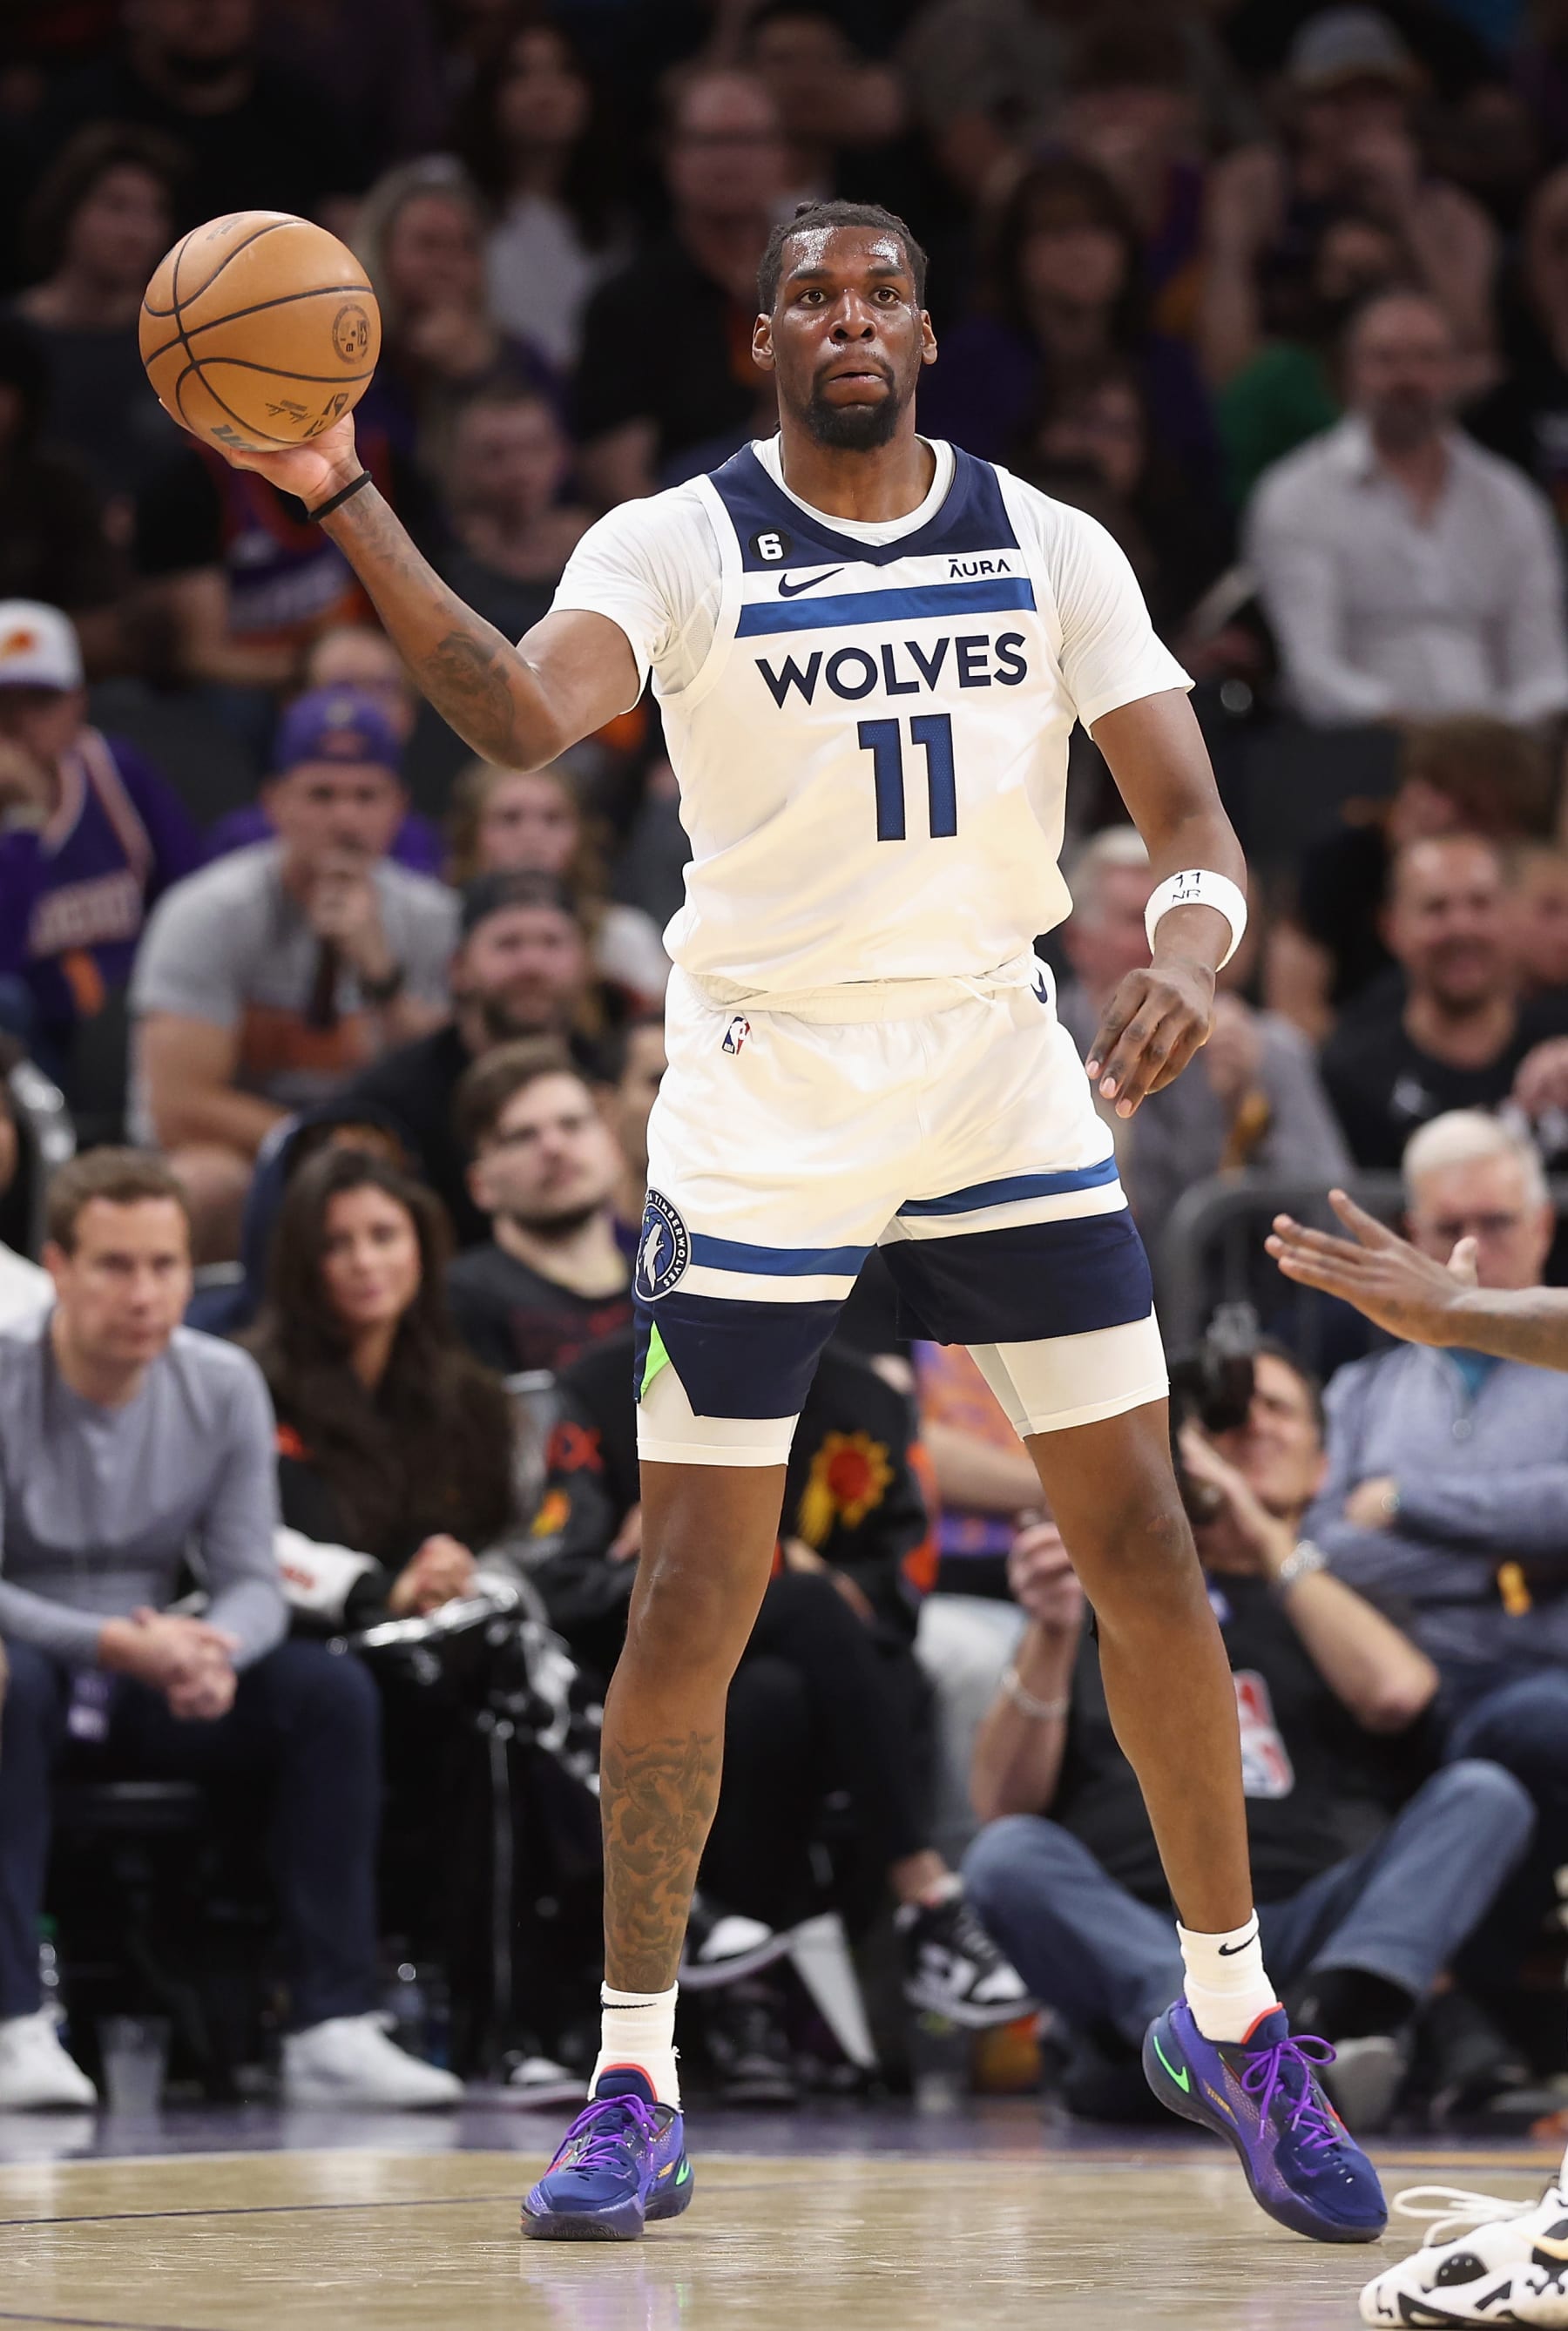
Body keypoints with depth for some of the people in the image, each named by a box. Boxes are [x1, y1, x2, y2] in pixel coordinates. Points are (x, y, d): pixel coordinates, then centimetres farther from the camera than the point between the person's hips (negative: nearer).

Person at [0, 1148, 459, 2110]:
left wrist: (214, 1651, -27)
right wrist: (119, 1644, -34)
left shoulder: (225, 1387, -1)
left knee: (332, 1688, -19)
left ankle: (334, 2027, -22)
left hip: (152, 1689, 4)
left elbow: (253, 1580, -2)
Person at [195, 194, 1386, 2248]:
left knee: (1146, 1555, 1)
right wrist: (344, 502, -37)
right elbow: (526, 716, -25)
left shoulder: (1051, 550, 3)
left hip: (1005, 1078, 2)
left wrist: (1188, 947, -23)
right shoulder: (679, 549, -6)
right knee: (695, 1595, -3)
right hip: (760, 1110, -2)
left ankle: (1232, 2013, 18)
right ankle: (634, 2088, 8)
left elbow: (1187, 806, -1)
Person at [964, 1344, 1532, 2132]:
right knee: (1007, 1858, -29)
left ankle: (1347, 2009, -49)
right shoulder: (1105, 1599, 22)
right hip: (1131, 1935, -1)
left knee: (1484, 1794, -20)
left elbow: (1395, 1692, -2)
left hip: (1312, 1921, 1)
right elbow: (1002, 1807, 6)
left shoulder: (1346, 1599, 25)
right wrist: (1050, 1636, -9)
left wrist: (1269, 1540, 1)